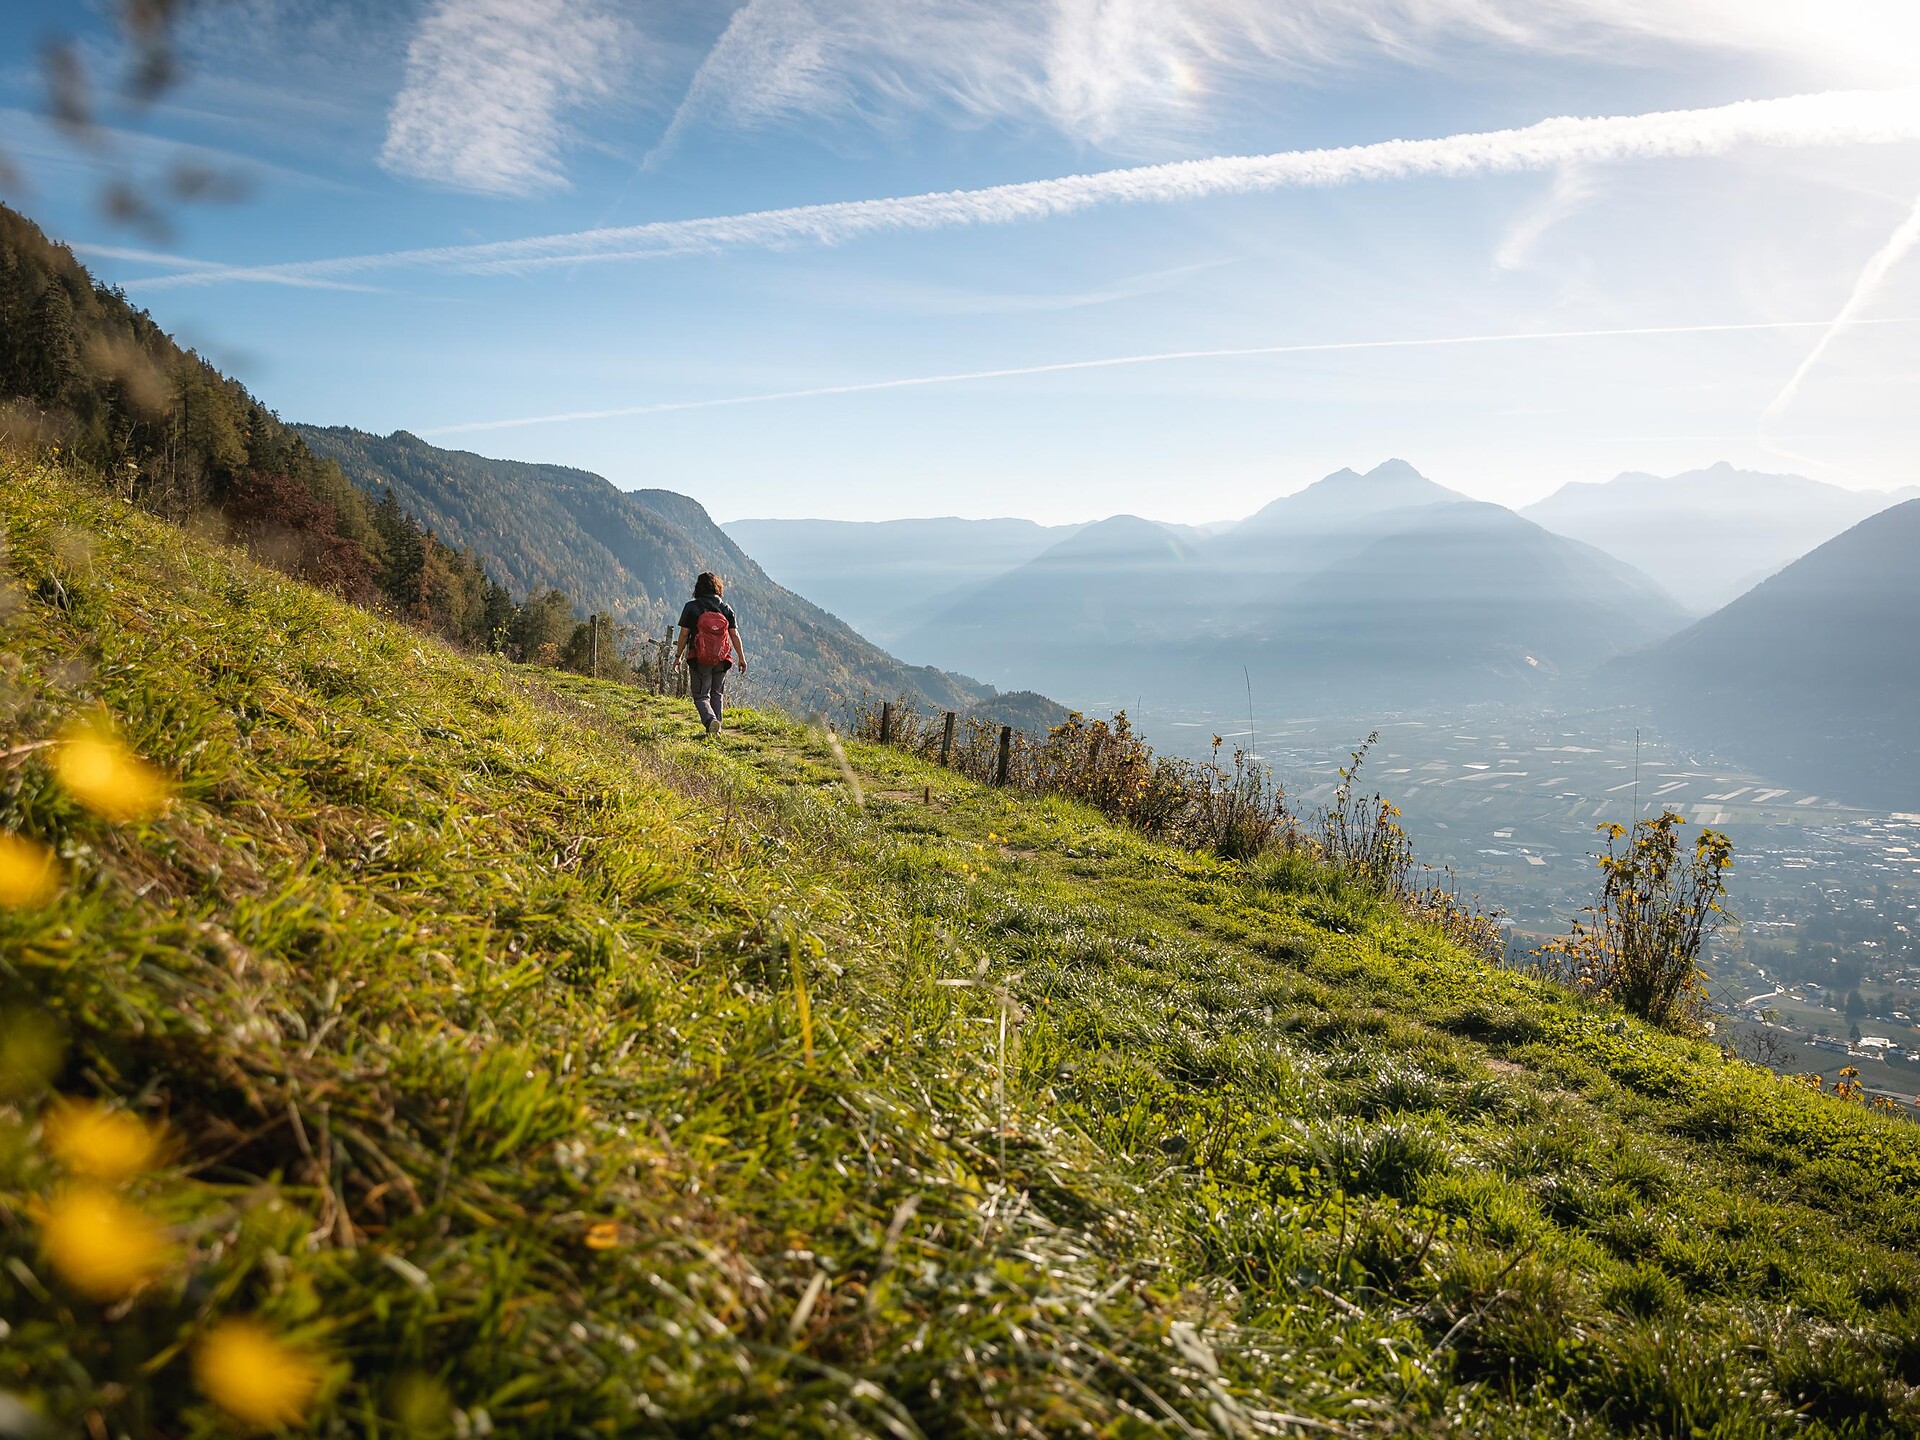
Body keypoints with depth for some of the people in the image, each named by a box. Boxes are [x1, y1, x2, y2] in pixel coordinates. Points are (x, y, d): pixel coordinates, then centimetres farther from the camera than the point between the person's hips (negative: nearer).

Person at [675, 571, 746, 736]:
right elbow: (735, 635, 1)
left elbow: (684, 634, -5)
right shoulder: (726, 608, 2)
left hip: (699, 659, -3)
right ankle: (716, 729, 17)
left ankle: (711, 720, -22)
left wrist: (678, 656, 5)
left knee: (701, 695, 3)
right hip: (721, 660, 3)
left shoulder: (691, 607, -5)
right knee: (717, 694, 17)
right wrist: (741, 658, 9)